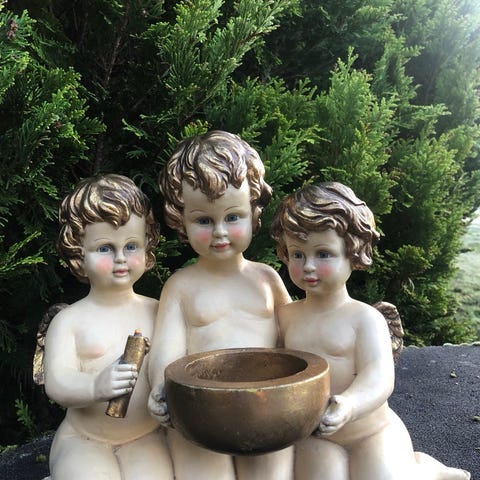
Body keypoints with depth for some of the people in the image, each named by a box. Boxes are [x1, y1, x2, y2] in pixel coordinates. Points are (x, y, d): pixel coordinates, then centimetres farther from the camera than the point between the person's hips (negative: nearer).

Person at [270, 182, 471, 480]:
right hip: (315, 438, 3)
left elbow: (379, 377, -22)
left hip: (371, 432, -3)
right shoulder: (286, 316, 0)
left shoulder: (365, 318, -12)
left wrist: (348, 406, -42)